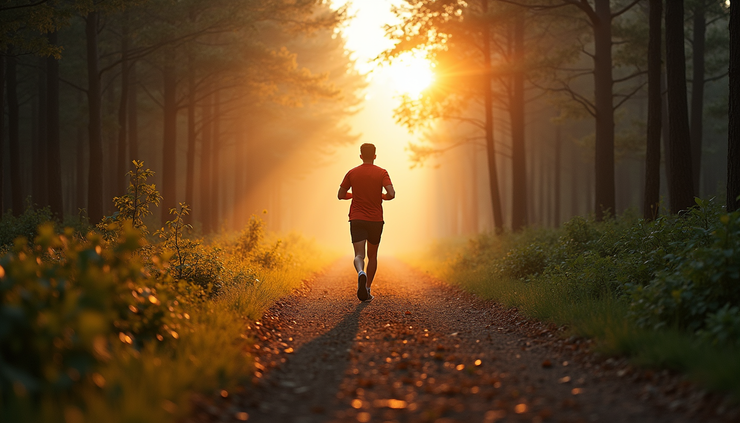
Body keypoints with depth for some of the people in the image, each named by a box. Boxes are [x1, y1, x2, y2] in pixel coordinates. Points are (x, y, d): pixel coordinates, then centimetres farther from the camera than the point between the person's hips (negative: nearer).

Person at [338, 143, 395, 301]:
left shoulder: (352, 173, 3)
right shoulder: (382, 173, -2)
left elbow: (340, 195, 8)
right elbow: (391, 194, -14)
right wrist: (381, 197, 8)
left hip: (356, 219, 0)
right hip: (376, 219, 0)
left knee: (359, 255, -9)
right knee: (372, 256, 16)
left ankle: (361, 273, -42)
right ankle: (367, 289, 17)